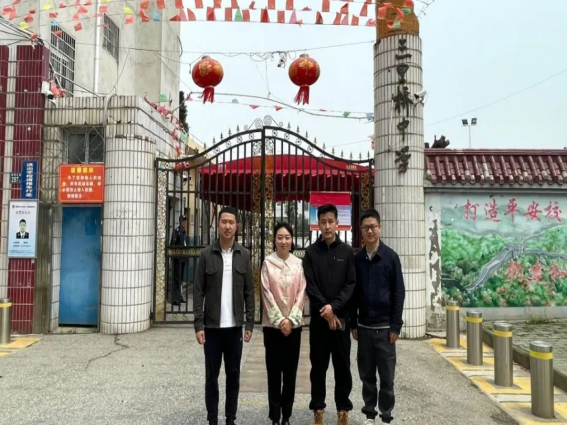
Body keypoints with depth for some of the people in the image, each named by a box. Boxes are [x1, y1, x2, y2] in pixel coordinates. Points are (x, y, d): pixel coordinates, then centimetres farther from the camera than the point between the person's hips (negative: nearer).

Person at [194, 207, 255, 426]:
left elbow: (249, 292, 3)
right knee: (212, 375, 8)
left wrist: (249, 323, -1)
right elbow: (198, 292, -3)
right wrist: (198, 325, -8)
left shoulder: (244, 255, 2)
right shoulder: (207, 255, -3)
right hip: (212, 325, -1)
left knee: (233, 374, 10)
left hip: (235, 326, 1)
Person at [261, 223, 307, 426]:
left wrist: (291, 319, -9)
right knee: (274, 371, 4)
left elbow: (301, 293, 0)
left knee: (290, 370, 8)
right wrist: (279, 320, -11)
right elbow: (267, 294, -6)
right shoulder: (268, 263, -3)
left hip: (294, 324, 2)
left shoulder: (299, 264, 2)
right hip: (272, 324, -1)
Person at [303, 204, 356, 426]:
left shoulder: (347, 251, 4)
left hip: (341, 318, 0)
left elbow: (351, 284, -3)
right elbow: (310, 285, -4)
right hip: (319, 319, 0)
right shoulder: (311, 252, 2)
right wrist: (326, 311, -13)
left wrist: (334, 306, -15)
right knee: (318, 366, 8)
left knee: (342, 366, 8)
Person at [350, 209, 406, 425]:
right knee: (367, 374, 11)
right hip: (364, 326, 3)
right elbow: (353, 293, 8)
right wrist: (353, 324, 6)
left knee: (386, 375, 5)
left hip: (384, 326, -3)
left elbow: (399, 293, -5)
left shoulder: (390, 257, -5)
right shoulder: (357, 258, 4)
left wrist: (395, 326, -8)